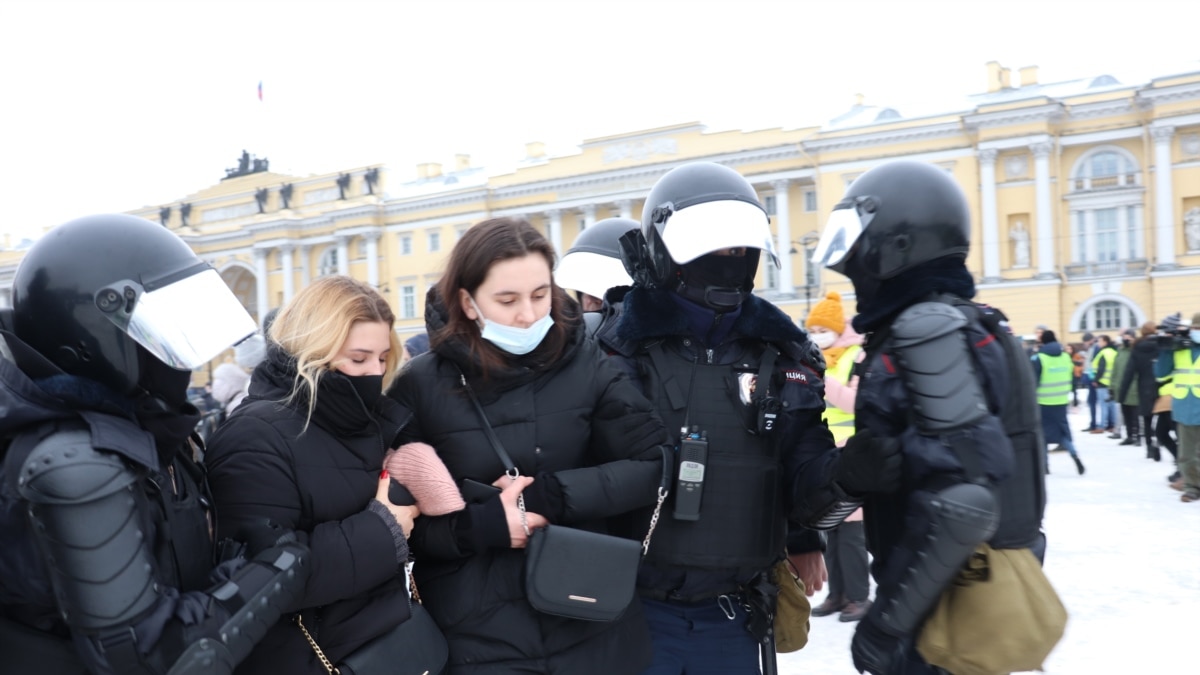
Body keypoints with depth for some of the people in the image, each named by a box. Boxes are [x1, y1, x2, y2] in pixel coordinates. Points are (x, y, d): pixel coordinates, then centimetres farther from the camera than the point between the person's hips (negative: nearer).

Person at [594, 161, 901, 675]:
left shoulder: (779, 354, 3)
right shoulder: (619, 350, -7)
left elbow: (804, 484, -1)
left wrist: (846, 473, -22)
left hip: (735, 615, 3)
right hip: (635, 610, -3)